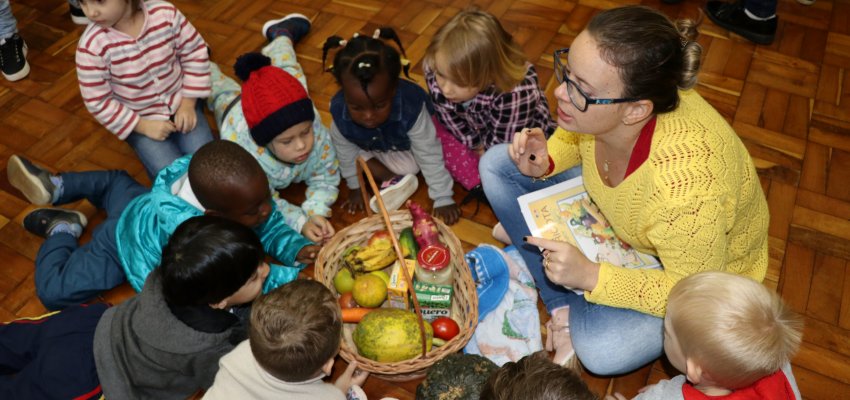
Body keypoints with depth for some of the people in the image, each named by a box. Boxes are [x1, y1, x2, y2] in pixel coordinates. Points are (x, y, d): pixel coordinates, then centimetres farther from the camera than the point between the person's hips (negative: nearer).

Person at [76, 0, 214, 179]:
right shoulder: (92, 45, -22)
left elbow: (194, 53, -6)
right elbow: (98, 102, -14)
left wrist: (188, 103, -10)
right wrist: (143, 126, -17)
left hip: (180, 102, 2)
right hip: (138, 119, -1)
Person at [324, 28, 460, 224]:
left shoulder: (411, 109, -43)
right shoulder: (339, 111, -34)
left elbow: (429, 156, -32)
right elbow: (346, 152, -14)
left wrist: (443, 199, -25)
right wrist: (355, 187, 0)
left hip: (406, 149, -3)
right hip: (372, 149, 4)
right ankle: (395, 180, -13)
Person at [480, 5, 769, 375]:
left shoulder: (685, 191, -43)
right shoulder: (598, 105, -26)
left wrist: (591, 276, -34)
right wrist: (544, 162, -21)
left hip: (704, 271, -6)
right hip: (620, 212, 7)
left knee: (600, 349, -33)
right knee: (498, 165, -4)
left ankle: (579, 317, 6)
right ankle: (561, 305, 0)